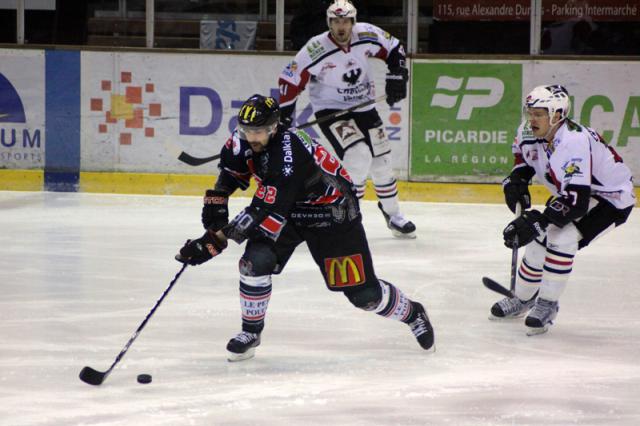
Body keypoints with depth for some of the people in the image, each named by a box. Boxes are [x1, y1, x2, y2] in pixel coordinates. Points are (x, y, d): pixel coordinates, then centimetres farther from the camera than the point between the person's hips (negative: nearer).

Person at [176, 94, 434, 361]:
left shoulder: (289, 156, -39)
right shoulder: (244, 140, -15)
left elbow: (264, 215, -40)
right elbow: (231, 169, 10)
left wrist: (216, 240, -41)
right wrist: (216, 201, 0)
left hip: (332, 213, -6)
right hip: (289, 210, 6)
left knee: (363, 292, -3)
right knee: (256, 261, -20)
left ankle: (412, 314, 26)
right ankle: (251, 332, -1)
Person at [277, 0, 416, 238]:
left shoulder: (368, 35, -13)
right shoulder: (315, 50, -24)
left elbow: (394, 50, 5)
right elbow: (290, 80, -17)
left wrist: (397, 76, -6)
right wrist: (283, 116, -17)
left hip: (363, 107, 5)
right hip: (330, 110, -5)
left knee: (381, 160, 10)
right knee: (359, 156, -24)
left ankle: (392, 214, 31)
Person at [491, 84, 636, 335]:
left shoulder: (573, 142, -38)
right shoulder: (529, 133, -12)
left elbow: (576, 202, -43)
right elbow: (523, 152, 16)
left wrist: (536, 222, -45)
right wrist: (517, 180, -2)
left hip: (612, 198, -9)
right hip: (572, 192, 9)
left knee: (562, 237, -26)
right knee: (538, 241, 5)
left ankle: (548, 305, -11)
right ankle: (522, 299, 29)